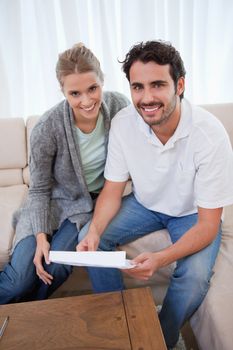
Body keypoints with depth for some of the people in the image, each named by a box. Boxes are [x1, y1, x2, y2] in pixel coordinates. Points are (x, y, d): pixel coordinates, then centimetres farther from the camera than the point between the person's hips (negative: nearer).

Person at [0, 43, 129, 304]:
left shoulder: (119, 106, -17)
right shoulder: (48, 128, -24)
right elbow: (40, 189, -10)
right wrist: (40, 236, -19)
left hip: (97, 198, 2)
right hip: (56, 199, -1)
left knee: (54, 269, -16)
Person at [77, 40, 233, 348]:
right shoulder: (123, 123, -19)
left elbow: (208, 224, -25)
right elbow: (113, 190, -9)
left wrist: (161, 259, -41)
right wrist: (95, 230, -29)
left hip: (191, 213, -3)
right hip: (145, 204, 4)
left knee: (195, 277, -27)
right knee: (90, 240, -13)